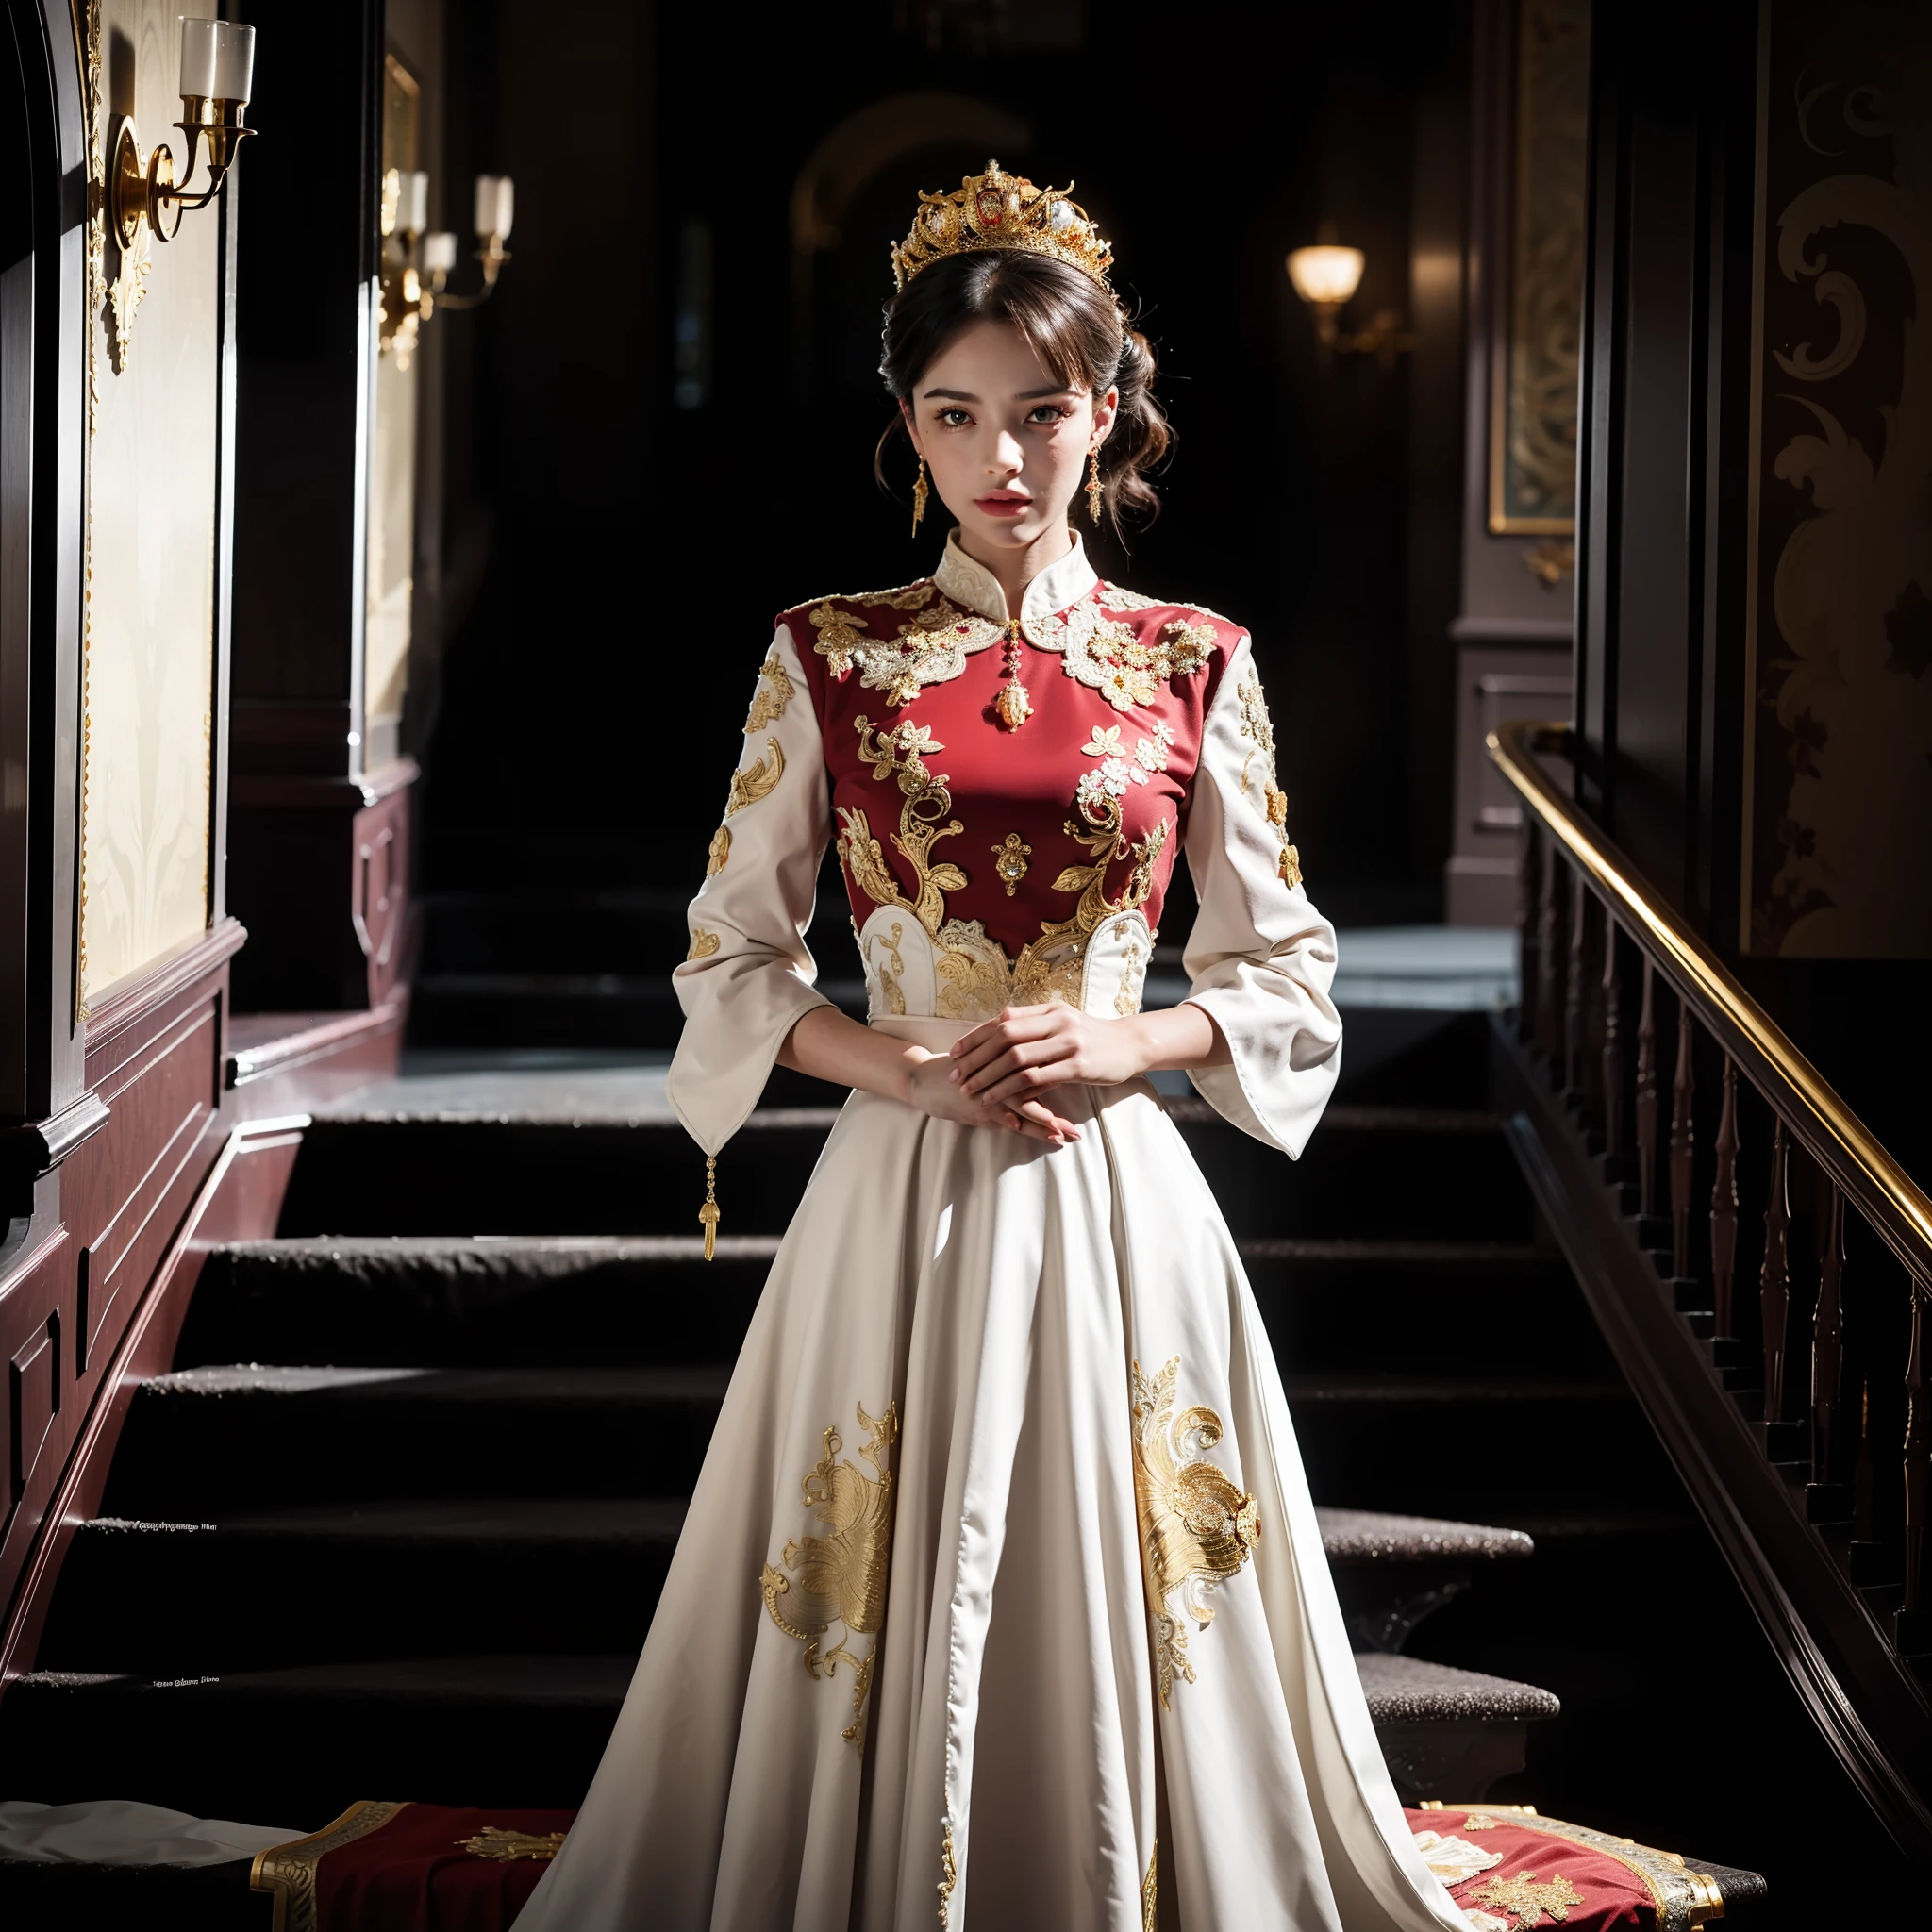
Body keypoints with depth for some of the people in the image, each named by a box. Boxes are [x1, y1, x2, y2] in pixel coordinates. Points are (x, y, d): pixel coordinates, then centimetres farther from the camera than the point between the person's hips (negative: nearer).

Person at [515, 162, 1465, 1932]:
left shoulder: (1195, 668, 3)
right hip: (903, 1189, 0)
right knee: (882, 1627, 6)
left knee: (1117, 1622, 7)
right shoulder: (829, 658, 3)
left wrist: (1125, 1043, -10)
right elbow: (731, 956, 5)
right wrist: (899, 1064, -11)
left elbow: (1285, 970, 8)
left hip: (1115, 1198, 0)